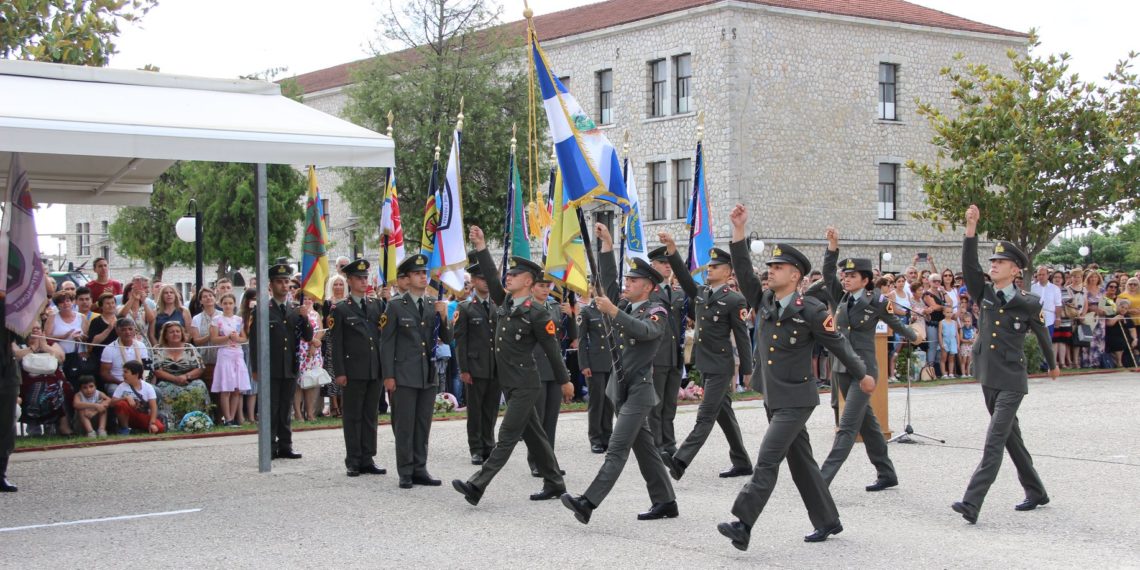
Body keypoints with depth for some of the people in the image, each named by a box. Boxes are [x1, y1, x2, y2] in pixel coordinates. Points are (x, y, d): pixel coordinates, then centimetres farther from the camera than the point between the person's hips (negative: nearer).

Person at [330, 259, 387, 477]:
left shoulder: (377, 305, 12)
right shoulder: (340, 309, -1)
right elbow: (336, 343, -4)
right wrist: (339, 372, -10)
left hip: (375, 370, 4)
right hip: (353, 372, -4)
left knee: (370, 416, 8)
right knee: (353, 417, 2)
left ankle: (367, 459, 15)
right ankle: (353, 462, 7)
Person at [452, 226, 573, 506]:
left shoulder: (537, 314, -12)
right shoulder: (505, 303, 8)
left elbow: (552, 349, -7)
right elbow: (490, 277, 5)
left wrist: (565, 381, 0)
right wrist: (480, 247, -4)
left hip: (525, 385, -8)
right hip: (508, 382, 8)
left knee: (507, 436, -9)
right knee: (533, 434, 13)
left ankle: (477, 485, -15)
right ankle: (554, 484, 22)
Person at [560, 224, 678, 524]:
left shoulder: (657, 312, -8)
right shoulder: (624, 305, 12)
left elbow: (644, 330, -27)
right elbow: (607, 279, 5)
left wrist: (613, 311, -38)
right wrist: (607, 244, -3)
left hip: (639, 390, -8)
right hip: (620, 387, 8)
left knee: (617, 448, -13)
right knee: (644, 447, 12)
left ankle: (588, 502, -23)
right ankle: (665, 502, 19)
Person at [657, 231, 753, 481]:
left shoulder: (734, 300, -9)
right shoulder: (700, 292, 11)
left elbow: (742, 337, -9)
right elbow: (683, 275, 1)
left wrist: (747, 371, -9)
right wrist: (671, 247, -12)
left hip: (721, 367, -8)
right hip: (705, 365, 8)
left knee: (706, 415, -10)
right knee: (724, 414, 13)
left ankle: (680, 461, -19)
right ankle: (742, 463, 22)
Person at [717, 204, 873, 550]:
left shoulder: (811, 310, -12)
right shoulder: (763, 302, 4)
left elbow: (838, 345, -1)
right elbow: (742, 271, -4)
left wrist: (862, 376, 11)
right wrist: (739, 230, -13)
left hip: (795, 400, -7)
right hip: (772, 398, 7)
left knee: (767, 460, -15)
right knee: (800, 461, 14)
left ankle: (743, 525, -19)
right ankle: (827, 521, 27)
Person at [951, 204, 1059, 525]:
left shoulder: (1028, 304, -6)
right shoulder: (984, 294, 5)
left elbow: (1042, 334, 11)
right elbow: (968, 264, -9)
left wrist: (1052, 365, 25)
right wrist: (971, 228, -20)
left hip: (1011, 381, -6)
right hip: (988, 377, 6)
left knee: (994, 441, -13)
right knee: (1011, 438, 17)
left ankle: (972, 504, -20)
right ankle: (1035, 492, 33)